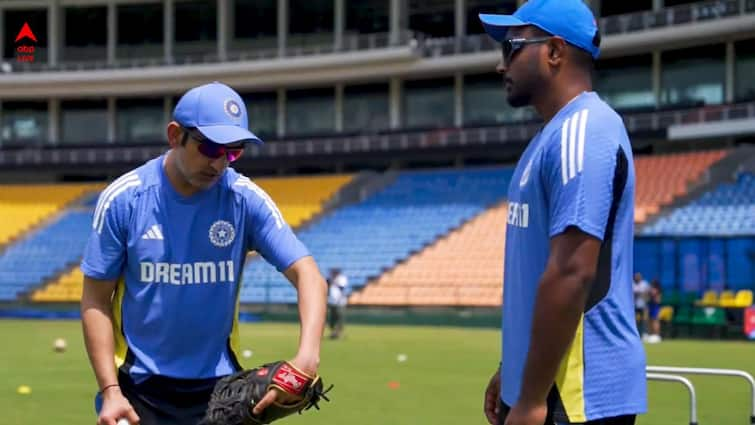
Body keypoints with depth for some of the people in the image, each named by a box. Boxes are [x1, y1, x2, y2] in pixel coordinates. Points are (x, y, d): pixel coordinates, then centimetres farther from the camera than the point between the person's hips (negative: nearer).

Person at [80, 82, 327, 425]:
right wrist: (110, 391, -12)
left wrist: (307, 355, -30)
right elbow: (96, 300, -4)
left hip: (220, 385, 1)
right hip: (139, 389, -1)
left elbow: (306, 274, -12)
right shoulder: (122, 199, -8)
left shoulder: (246, 200, -6)